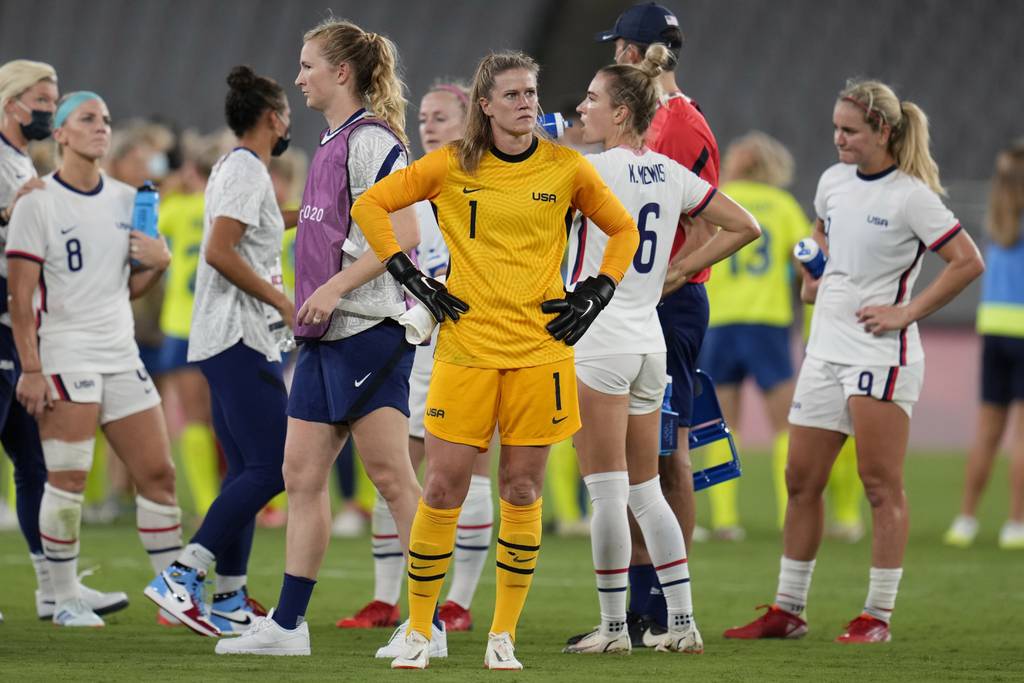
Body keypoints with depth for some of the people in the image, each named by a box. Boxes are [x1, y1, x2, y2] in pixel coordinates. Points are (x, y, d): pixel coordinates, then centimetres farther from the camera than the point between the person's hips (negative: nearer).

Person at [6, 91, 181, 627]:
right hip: (65, 356, -6)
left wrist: (158, 262, 0)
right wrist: (30, 369, -15)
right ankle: (65, 599, -1)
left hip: (121, 356, 6)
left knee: (157, 473, 2)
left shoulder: (126, 200, 14)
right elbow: (20, 296, -8)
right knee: (68, 478, -9)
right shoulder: (38, 203, -4)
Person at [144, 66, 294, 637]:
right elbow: (219, 251, -22)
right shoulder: (248, 171, -12)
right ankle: (181, 577, -17)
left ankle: (231, 601, 9)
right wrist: (281, 300, -16)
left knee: (247, 471, 10)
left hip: (228, 340, 11)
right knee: (270, 468, -14)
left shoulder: (235, 169, 18)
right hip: (242, 338, -11)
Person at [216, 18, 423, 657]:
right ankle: (287, 623, 12)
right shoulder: (334, 143, 17)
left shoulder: (371, 139, -12)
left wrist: (334, 287, -22)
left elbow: (404, 233, -19)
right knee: (303, 472, 8)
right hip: (328, 335, 10)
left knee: (391, 475, -8)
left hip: (369, 328, -10)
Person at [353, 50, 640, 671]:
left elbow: (623, 231, 16)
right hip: (465, 347, -1)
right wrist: (411, 278, 2)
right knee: (444, 488, -3)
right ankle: (418, 632, 7)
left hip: (541, 350, 1)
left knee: (522, 490, 2)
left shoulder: (566, 168, 3)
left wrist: (596, 295, 5)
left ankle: (504, 636, 11)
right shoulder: (452, 166, 0)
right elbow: (370, 205, 9)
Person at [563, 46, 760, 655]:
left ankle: (614, 627, 0)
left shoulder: (597, 169, -11)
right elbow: (745, 227, 15)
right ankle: (683, 624, 9)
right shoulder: (671, 174, 9)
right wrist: (676, 272, 14)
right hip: (651, 341, 7)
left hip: (599, 339, -7)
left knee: (607, 491, -2)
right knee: (646, 489, 13)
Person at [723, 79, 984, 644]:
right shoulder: (833, 181, 9)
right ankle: (787, 609, 15)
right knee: (801, 481, 8)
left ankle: (878, 616, -1)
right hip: (825, 350, 8)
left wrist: (907, 312, -15)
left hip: (881, 353, -8)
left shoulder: (910, 196, -12)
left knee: (881, 485, -4)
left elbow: (968, 262, -14)